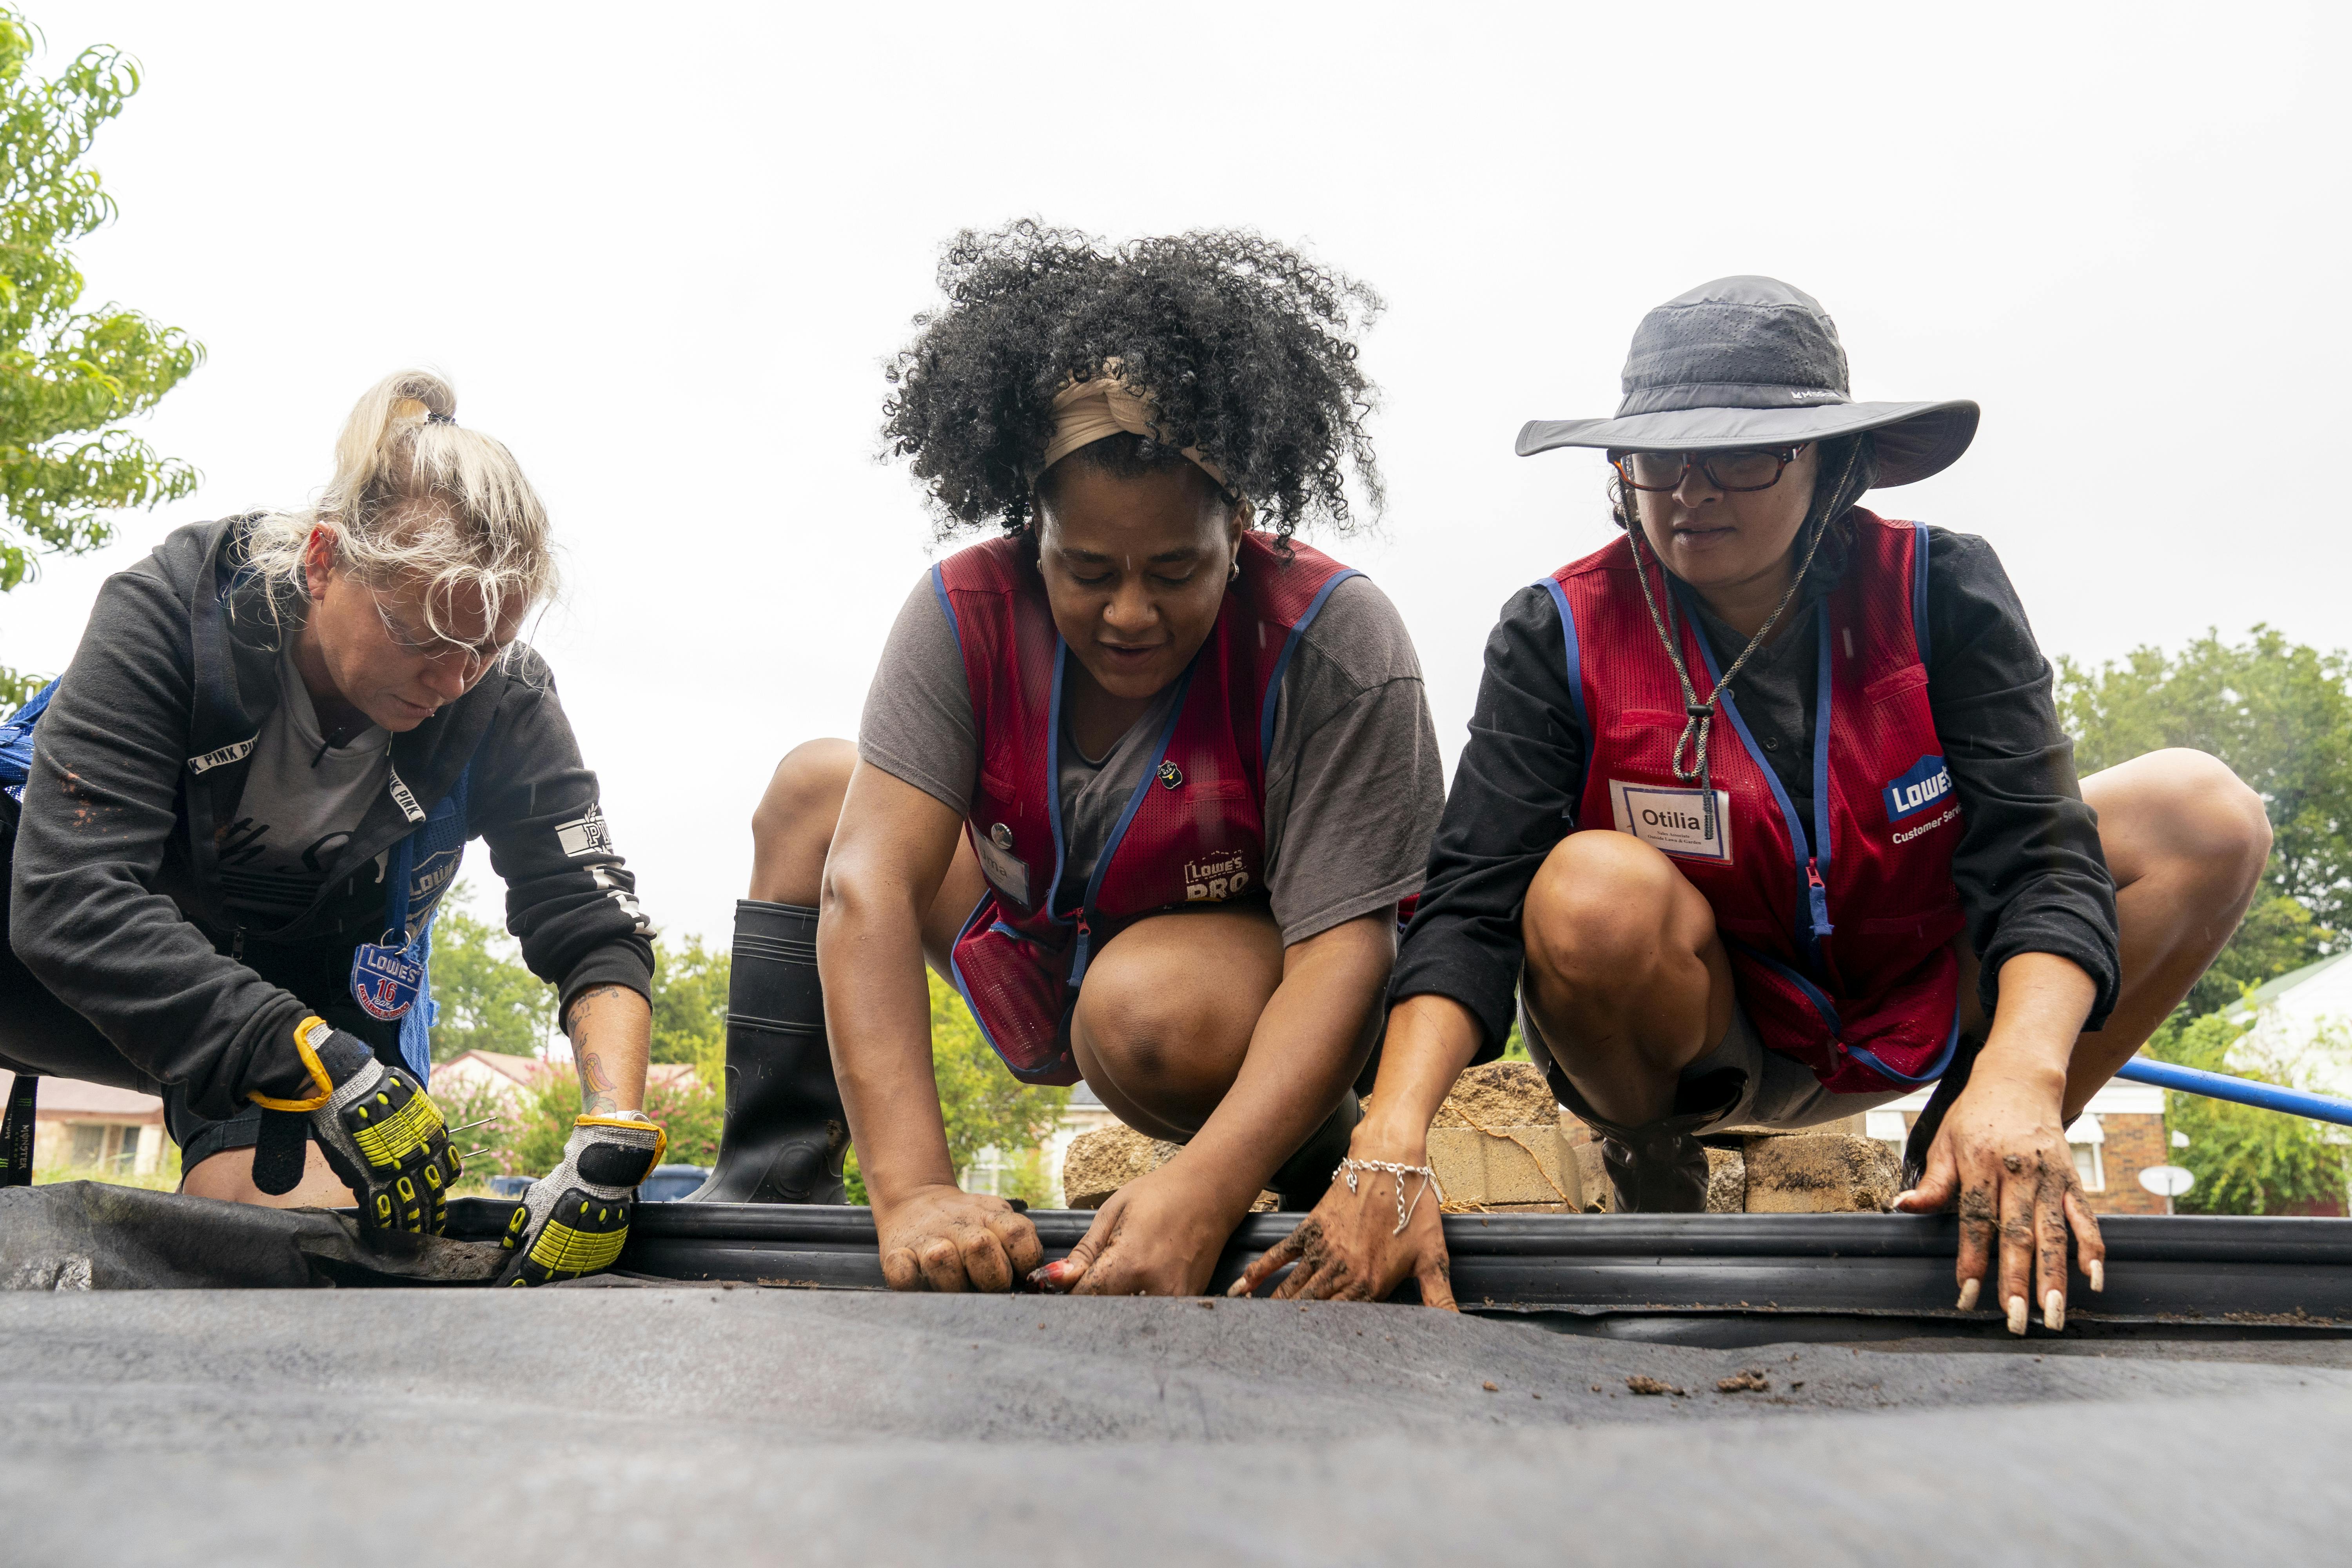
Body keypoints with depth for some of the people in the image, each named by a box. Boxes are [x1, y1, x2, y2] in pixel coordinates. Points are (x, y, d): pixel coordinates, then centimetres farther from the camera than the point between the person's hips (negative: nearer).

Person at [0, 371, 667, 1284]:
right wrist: (333, 1072, -44)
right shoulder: (173, 604, -26)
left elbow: (595, 931, -19)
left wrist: (610, 1150, -37)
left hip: (319, 991, 2)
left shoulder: (503, 702, -20)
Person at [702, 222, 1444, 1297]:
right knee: (814, 788, -5)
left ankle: (1326, 1186, -6)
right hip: (1044, 957, 5)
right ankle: (772, 1186, -5)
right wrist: (910, 1191, -42)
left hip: (1260, 1009, -4)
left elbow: (1345, 947, -30)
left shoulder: (1335, 640, -26)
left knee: (1147, 1001, -38)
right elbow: (868, 881, -29)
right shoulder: (967, 613, -18)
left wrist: (1199, 1197, -46)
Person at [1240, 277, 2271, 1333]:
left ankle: (1963, 1168, 1)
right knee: (1595, 893, -36)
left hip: (1914, 1013, 2)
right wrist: (1389, 1149, -44)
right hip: (1691, 1035, -2)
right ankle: (1650, 1173, -3)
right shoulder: (1560, 635, -16)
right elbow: (1472, 904, -26)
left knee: (2204, 817, -16)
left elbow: (2036, 858, -23)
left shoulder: (1939, 592, -12)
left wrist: (2019, 1085, -43)